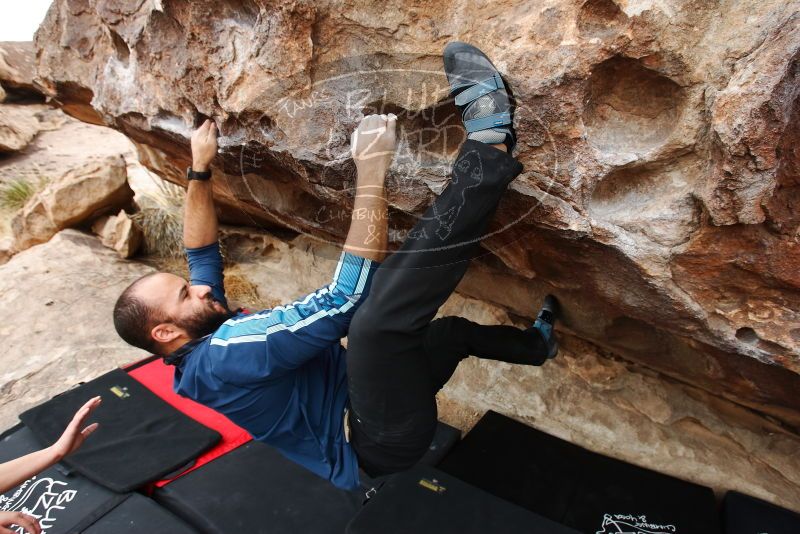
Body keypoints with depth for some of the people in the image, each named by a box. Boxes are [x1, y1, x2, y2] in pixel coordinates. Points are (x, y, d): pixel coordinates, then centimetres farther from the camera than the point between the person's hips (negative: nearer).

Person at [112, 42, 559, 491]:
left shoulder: (204, 342, 6)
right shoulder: (224, 356, -24)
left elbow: (202, 253, 18)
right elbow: (348, 295, -33)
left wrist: (200, 170, 12)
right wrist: (371, 174, -31)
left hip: (358, 407, 10)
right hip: (382, 440, -10)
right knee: (377, 317, -38)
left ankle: (537, 342, 49)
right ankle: (490, 147, -31)